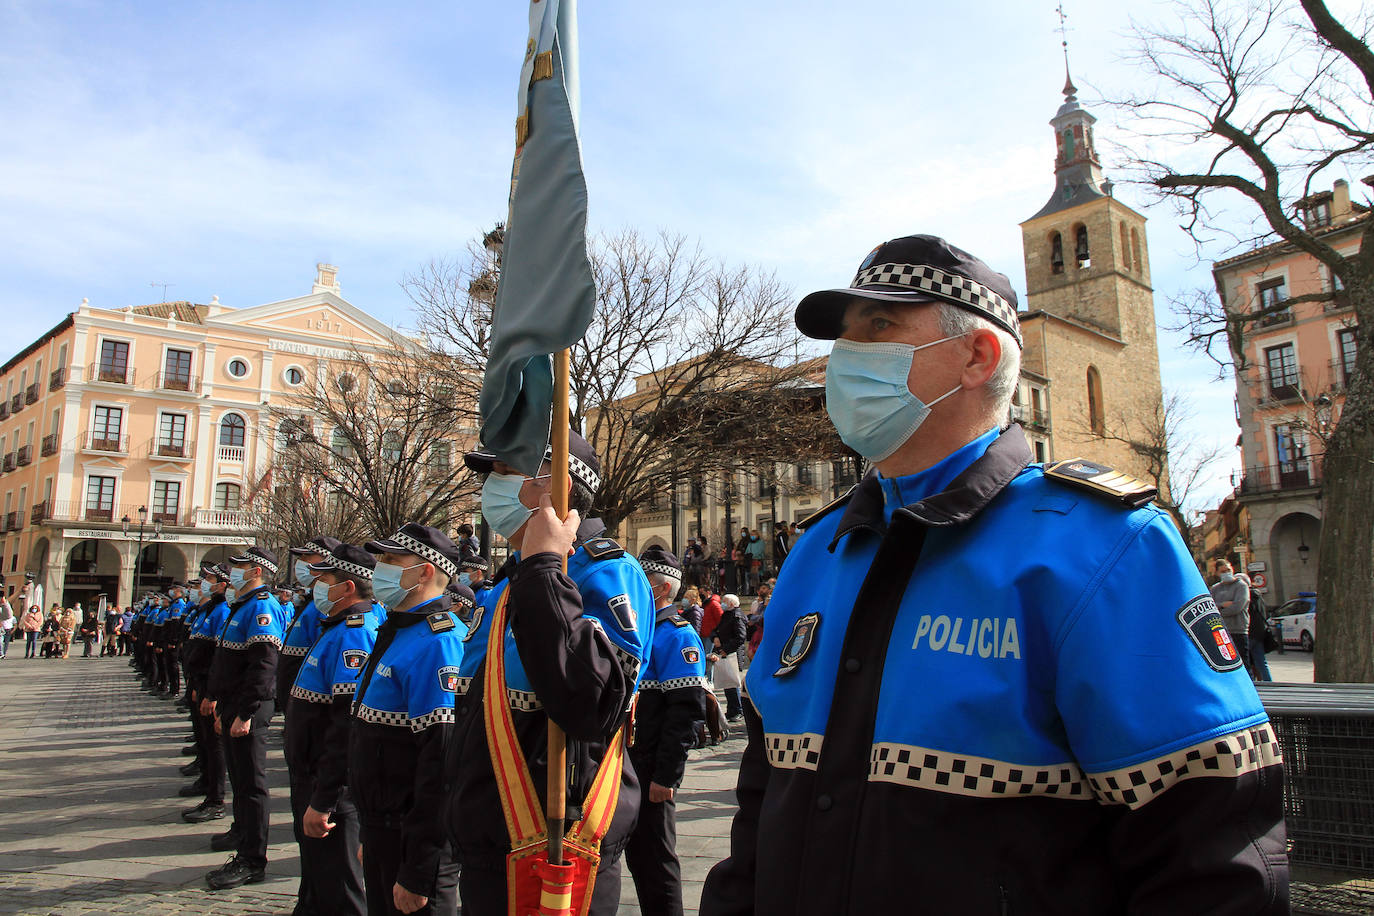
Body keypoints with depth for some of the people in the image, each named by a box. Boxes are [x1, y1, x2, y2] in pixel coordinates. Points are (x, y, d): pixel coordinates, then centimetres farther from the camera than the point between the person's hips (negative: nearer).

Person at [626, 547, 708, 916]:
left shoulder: (677, 635, -14)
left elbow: (686, 712, -20)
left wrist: (665, 775, -22)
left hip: (652, 771, -8)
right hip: (625, 762, 8)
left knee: (655, 856, 2)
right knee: (634, 850, 17)